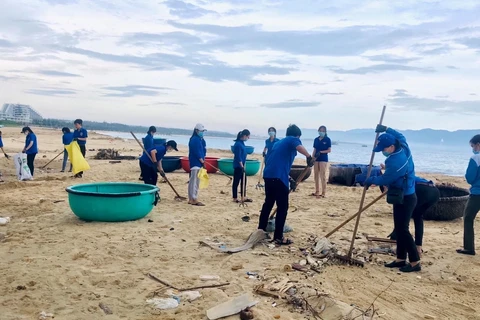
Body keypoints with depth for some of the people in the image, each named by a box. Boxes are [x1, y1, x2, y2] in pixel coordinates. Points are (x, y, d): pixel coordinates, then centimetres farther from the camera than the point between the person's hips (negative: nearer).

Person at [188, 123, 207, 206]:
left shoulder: (201, 140, 15)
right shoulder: (195, 140, -13)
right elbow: (197, 153, -19)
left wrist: (202, 161, 4)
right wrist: (203, 162, -16)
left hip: (198, 163, 10)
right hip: (196, 163, -10)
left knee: (193, 181, 13)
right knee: (195, 181, -7)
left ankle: (191, 199, 19)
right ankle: (194, 199, -3)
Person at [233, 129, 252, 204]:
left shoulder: (241, 143, 11)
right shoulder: (238, 144, -18)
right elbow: (238, 157, -21)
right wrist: (242, 166, -22)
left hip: (242, 165, 10)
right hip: (238, 166, -10)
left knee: (244, 181, 13)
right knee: (236, 182, 0)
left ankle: (243, 198, 21)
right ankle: (235, 198, 8)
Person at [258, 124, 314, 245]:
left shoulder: (280, 142, 30)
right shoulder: (293, 139, 6)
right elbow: (299, 147, -20)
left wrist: (288, 177, 42)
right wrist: (309, 157, -9)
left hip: (268, 174, 8)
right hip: (278, 176, -8)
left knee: (268, 203, 19)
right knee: (282, 207, -1)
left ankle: (261, 231, 27)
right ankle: (278, 237, 1)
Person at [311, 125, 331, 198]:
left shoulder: (327, 139, -3)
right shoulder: (316, 140, 11)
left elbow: (329, 150, -6)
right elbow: (314, 150, 12)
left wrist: (321, 152, -17)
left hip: (324, 159, -5)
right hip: (316, 159, 5)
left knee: (323, 176, -7)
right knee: (316, 176, 7)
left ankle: (323, 193, -5)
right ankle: (317, 192, 17)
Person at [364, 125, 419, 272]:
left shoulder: (396, 162, -28)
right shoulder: (404, 147, 0)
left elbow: (385, 179, -18)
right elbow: (399, 135, 23)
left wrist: (370, 180, -2)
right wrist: (386, 129, 22)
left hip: (405, 199, -10)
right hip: (404, 196, 10)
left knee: (402, 230, -6)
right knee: (399, 229, 13)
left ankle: (415, 262, 2)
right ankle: (401, 259, 20)